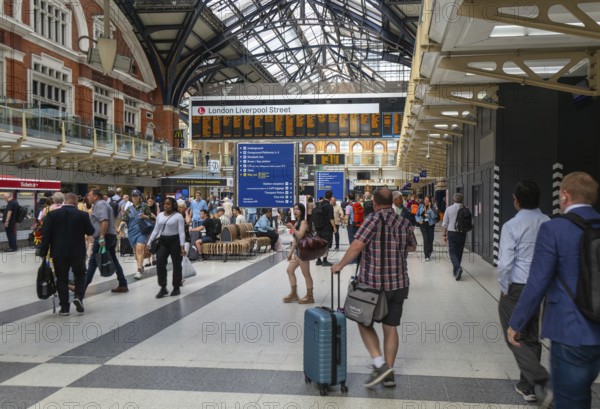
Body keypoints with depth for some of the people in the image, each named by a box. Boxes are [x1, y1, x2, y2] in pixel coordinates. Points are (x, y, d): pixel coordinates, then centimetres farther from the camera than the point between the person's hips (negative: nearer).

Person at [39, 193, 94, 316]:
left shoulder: (52, 214, -4)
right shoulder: (83, 215, -6)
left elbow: (46, 235, -4)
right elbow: (90, 232, 3)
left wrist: (43, 253, 3)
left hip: (59, 253, 1)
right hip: (78, 252, 0)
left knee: (62, 278, 9)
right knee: (80, 275, 18)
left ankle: (64, 307, 9)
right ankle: (78, 296, -5)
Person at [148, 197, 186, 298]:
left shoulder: (178, 216, -7)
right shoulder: (160, 215, 9)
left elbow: (181, 232, -11)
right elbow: (156, 230, 12)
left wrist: (182, 246, -19)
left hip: (175, 241, -4)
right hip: (163, 241, 5)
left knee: (176, 265, 5)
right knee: (160, 263, -7)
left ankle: (176, 288, 17)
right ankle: (163, 288, 0)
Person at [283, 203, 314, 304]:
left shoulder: (304, 222, -10)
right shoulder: (296, 223, 16)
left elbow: (300, 236, -24)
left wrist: (292, 227, -22)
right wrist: (291, 253, 17)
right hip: (297, 251, 10)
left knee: (306, 274, -4)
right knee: (290, 270, 10)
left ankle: (309, 296, 3)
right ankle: (294, 294, 17)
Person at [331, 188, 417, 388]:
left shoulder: (374, 219, -13)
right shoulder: (405, 223, 4)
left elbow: (357, 246, -21)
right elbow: (413, 246, 21)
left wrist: (340, 265, -10)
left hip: (373, 283, -5)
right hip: (399, 284, 5)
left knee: (365, 322, 12)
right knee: (390, 327, 12)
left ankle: (380, 364, -1)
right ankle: (389, 375, 18)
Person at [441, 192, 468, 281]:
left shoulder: (449, 209, -4)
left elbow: (445, 224, -3)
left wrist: (444, 235, 4)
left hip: (452, 233, -2)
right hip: (462, 233, 2)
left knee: (453, 252, 0)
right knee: (459, 252, 14)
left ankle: (457, 268, -23)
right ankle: (456, 271, 22)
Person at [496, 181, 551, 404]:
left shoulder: (512, 226, -15)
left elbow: (505, 263, -17)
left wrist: (504, 288, -3)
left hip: (516, 288, -5)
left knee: (516, 338, 4)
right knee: (531, 338, 16)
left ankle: (542, 380, -11)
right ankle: (527, 386, 25)